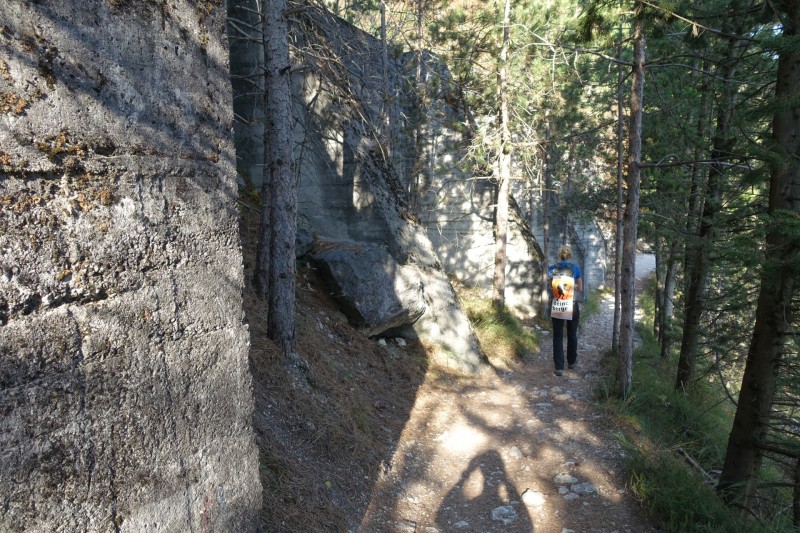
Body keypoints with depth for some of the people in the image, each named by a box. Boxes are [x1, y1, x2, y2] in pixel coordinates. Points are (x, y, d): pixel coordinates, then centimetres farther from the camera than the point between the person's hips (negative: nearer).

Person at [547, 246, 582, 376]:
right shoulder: (575, 268, -5)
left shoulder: (552, 269, -1)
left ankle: (559, 367, 0)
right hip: (572, 306, 0)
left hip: (556, 307, 0)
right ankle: (571, 362, 33)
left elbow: (549, 286, 4)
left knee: (558, 337, 5)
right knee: (572, 335, 17)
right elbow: (580, 289, 2)